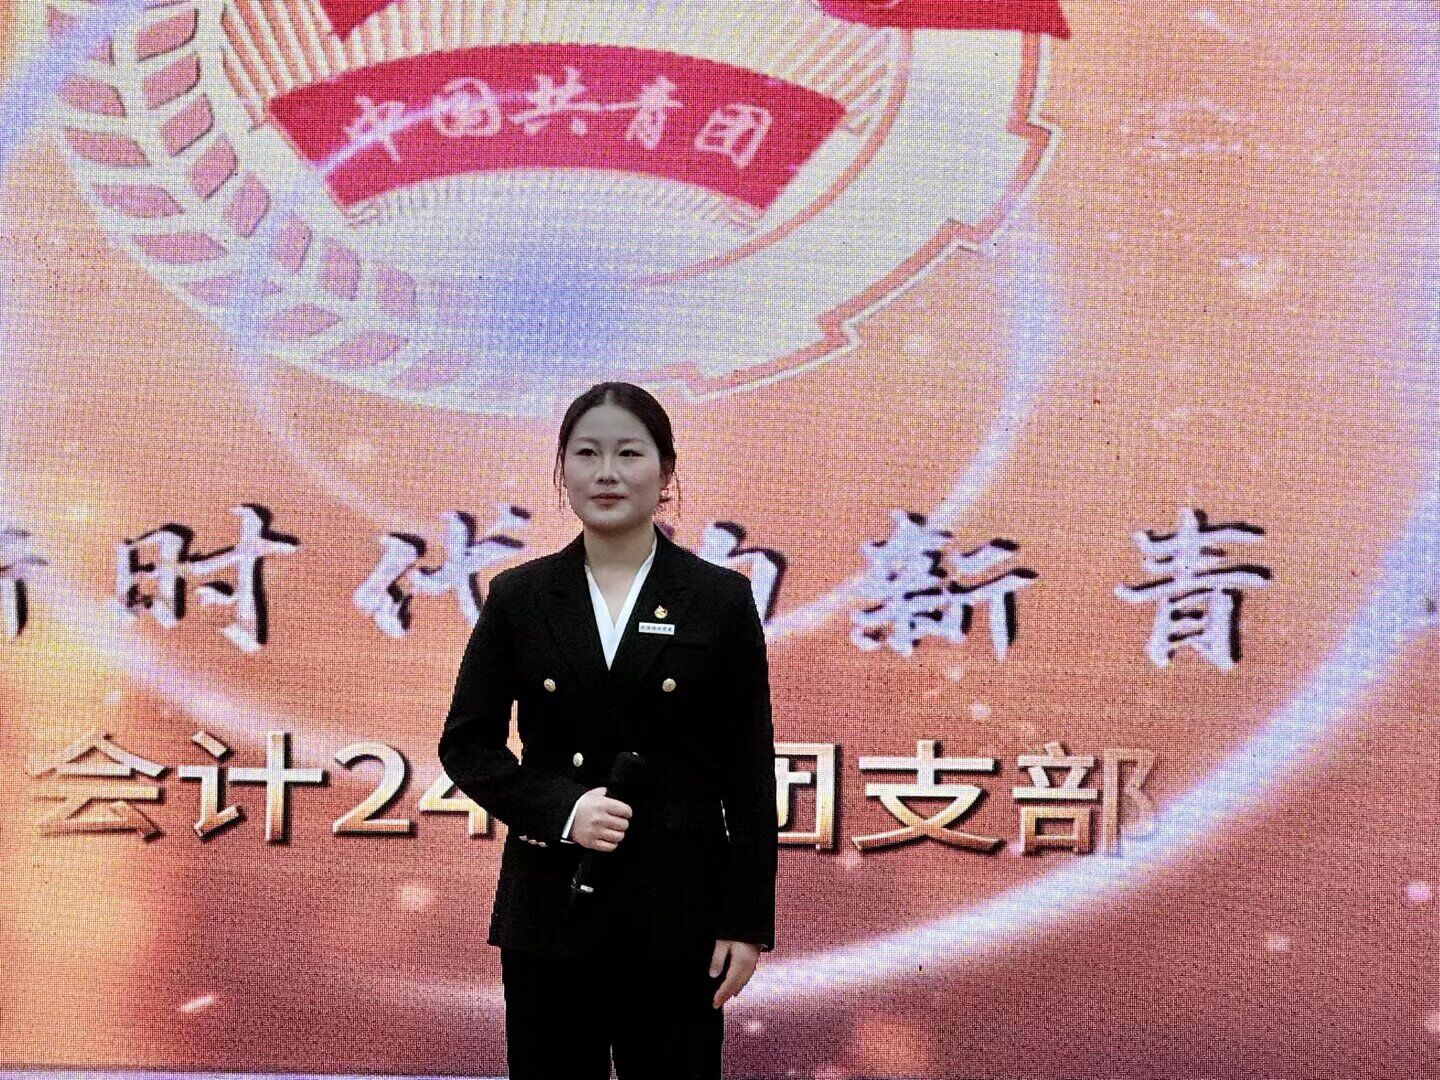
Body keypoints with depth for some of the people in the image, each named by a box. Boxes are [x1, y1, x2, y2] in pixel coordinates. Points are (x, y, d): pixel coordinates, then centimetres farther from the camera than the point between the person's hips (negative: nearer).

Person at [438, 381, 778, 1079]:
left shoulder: (721, 599, 0)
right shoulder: (518, 597, 3)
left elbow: (749, 770, 0)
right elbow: (466, 744, 5)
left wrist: (748, 921, -3)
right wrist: (560, 809, -12)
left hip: (677, 910, -1)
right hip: (551, 907, 1)